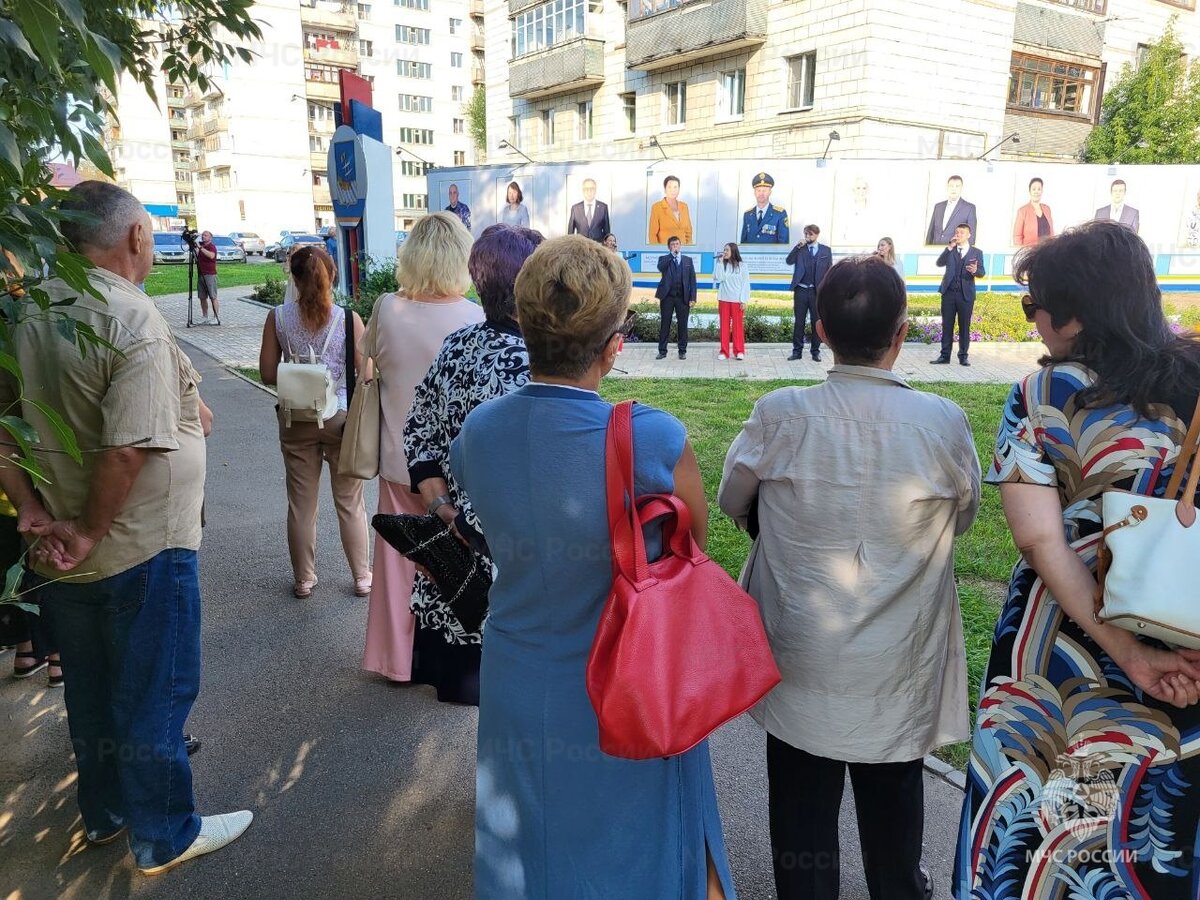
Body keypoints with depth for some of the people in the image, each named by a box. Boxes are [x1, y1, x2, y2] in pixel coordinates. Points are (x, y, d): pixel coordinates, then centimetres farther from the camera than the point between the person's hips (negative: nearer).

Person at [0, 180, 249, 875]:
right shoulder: (134, 322, -22)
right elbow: (127, 451, -29)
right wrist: (93, 533, -15)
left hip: (60, 553, 7)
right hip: (143, 550, -7)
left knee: (90, 688, 22)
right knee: (155, 693, 9)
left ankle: (103, 813, 42)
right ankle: (165, 837, 26)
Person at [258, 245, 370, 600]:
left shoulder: (278, 318, -6)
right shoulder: (349, 318, -11)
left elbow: (268, 374, -3)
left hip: (296, 420, 1)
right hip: (342, 418, -1)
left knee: (301, 503, 13)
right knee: (350, 503, 12)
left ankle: (304, 580, 26)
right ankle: (362, 577, 22)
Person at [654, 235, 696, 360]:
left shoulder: (688, 260, 11)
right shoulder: (664, 259, 7)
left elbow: (692, 279, 7)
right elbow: (660, 268, -17)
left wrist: (692, 298, -2)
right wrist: (672, 254, -13)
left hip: (683, 297, 1)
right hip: (667, 296, -1)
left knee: (682, 324, 3)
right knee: (664, 324, 2)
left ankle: (682, 351, 11)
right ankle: (662, 351, 7)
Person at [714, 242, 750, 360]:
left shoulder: (742, 266, 0)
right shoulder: (722, 265, 6)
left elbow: (745, 283, -1)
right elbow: (717, 278, -9)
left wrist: (743, 300, -7)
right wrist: (720, 262, -10)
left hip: (737, 300, -2)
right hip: (724, 299, 2)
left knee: (738, 325, -1)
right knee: (724, 325, 3)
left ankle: (739, 351, 5)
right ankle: (724, 351, 7)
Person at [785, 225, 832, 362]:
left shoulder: (826, 250, 5)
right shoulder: (800, 249, 7)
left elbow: (829, 272, 5)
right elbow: (789, 261, -8)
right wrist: (798, 247, -16)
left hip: (817, 291, -1)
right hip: (801, 290, 1)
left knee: (816, 322, 4)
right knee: (799, 321, 5)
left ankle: (815, 351, 14)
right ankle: (797, 351, 11)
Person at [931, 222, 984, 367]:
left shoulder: (976, 252, 6)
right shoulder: (950, 250, 11)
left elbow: (982, 273, 0)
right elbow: (940, 263, -6)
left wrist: (975, 271, -23)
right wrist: (950, 247, -13)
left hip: (966, 294, -1)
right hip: (949, 292, 2)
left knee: (964, 326, 2)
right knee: (947, 325, 3)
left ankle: (963, 356, 8)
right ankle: (944, 356, 7)